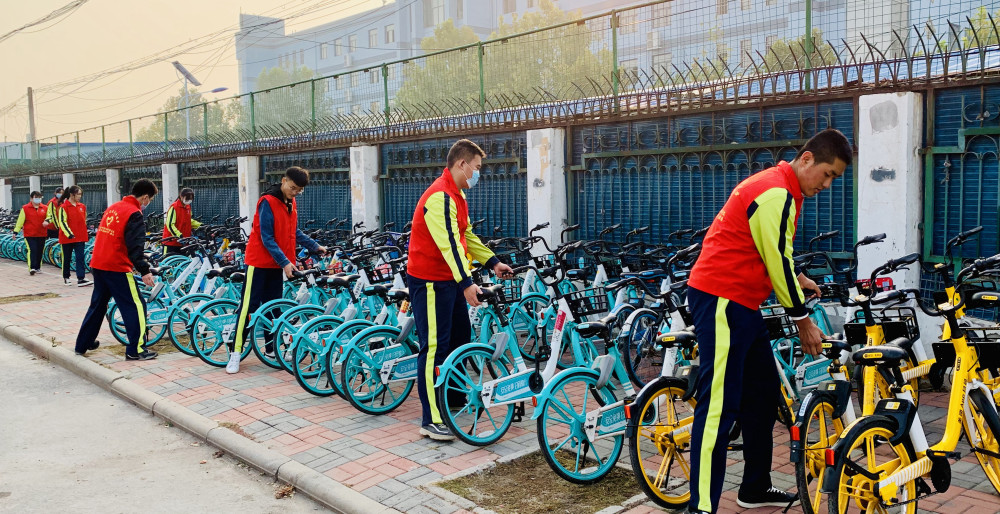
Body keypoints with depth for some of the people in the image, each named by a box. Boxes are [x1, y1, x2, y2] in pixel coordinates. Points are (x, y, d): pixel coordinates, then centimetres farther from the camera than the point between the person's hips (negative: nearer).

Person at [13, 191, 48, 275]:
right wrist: (16, 231, 0)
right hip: (30, 235, -3)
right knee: (32, 250, -13)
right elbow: (20, 220, 1)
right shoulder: (25, 208, 1)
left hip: (42, 234, 3)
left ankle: (37, 267, 21)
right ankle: (31, 268, -15)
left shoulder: (45, 208, 7)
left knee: (40, 251, 9)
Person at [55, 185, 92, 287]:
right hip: (67, 237, -4)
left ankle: (81, 278, -9)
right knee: (67, 258, 10)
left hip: (80, 237, 4)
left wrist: (87, 232, 19)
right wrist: (69, 233, -22)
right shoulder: (63, 207, -8)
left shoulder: (82, 206, 8)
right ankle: (66, 277, 25)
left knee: (80, 257, -5)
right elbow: (62, 222, -14)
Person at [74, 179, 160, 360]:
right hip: (117, 268, -9)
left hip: (98, 264, 9)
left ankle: (83, 344, 30)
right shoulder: (135, 214, -13)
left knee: (98, 305, 21)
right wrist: (144, 270, -23)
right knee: (136, 306, -2)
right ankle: (135, 350, -3)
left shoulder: (113, 207, 13)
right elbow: (135, 245, -21)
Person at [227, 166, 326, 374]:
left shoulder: (291, 204, 6)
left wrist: (315, 246, 6)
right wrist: (285, 262, -25)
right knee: (248, 306, -6)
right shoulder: (268, 202, -18)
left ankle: (270, 348, 20)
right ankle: (235, 352, -2)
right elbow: (267, 238, -21)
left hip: (277, 263, 7)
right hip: (259, 262, -7)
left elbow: (295, 233, 15)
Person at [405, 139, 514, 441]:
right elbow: (449, 242, -30)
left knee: (461, 338, 19)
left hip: (450, 280, 10)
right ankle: (431, 421, -2)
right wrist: (466, 282, -37)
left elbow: (466, 235, 19)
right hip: (430, 281, -10)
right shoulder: (439, 196, -21)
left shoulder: (456, 195, 14)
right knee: (434, 348, -8)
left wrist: (492, 262, 11)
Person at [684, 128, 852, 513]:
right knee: (719, 404, -13)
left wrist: (799, 279, 28)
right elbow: (777, 263, -16)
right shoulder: (776, 194, -17)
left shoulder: (780, 188, 17)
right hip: (721, 300, -11)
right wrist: (804, 321, -7)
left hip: (741, 301, 11)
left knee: (763, 393, 15)